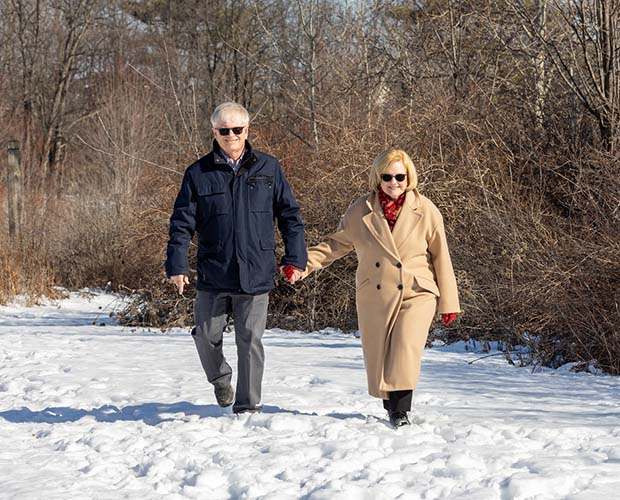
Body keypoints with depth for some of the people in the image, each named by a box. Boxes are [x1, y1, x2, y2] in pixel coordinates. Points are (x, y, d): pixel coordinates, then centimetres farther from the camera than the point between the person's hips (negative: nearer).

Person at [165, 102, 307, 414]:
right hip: (213, 275, 1)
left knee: (250, 340, 0)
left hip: (255, 275, -1)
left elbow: (289, 213, 10)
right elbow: (182, 222, 2)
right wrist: (176, 264, -6)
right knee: (206, 336, 8)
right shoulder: (199, 173, 2)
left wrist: (295, 258, 4)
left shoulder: (268, 168, 5)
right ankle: (220, 380, 37)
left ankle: (247, 406, 9)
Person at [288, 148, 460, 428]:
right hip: (374, 297, 2)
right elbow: (336, 244, 12)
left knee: (406, 348, -21)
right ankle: (390, 405, 28)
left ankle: (401, 411, -17)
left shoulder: (425, 211, -1)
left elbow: (440, 257, 5)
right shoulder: (362, 210, 3)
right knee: (378, 356, 6)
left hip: (416, 293, -2)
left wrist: (448, 302, 6)